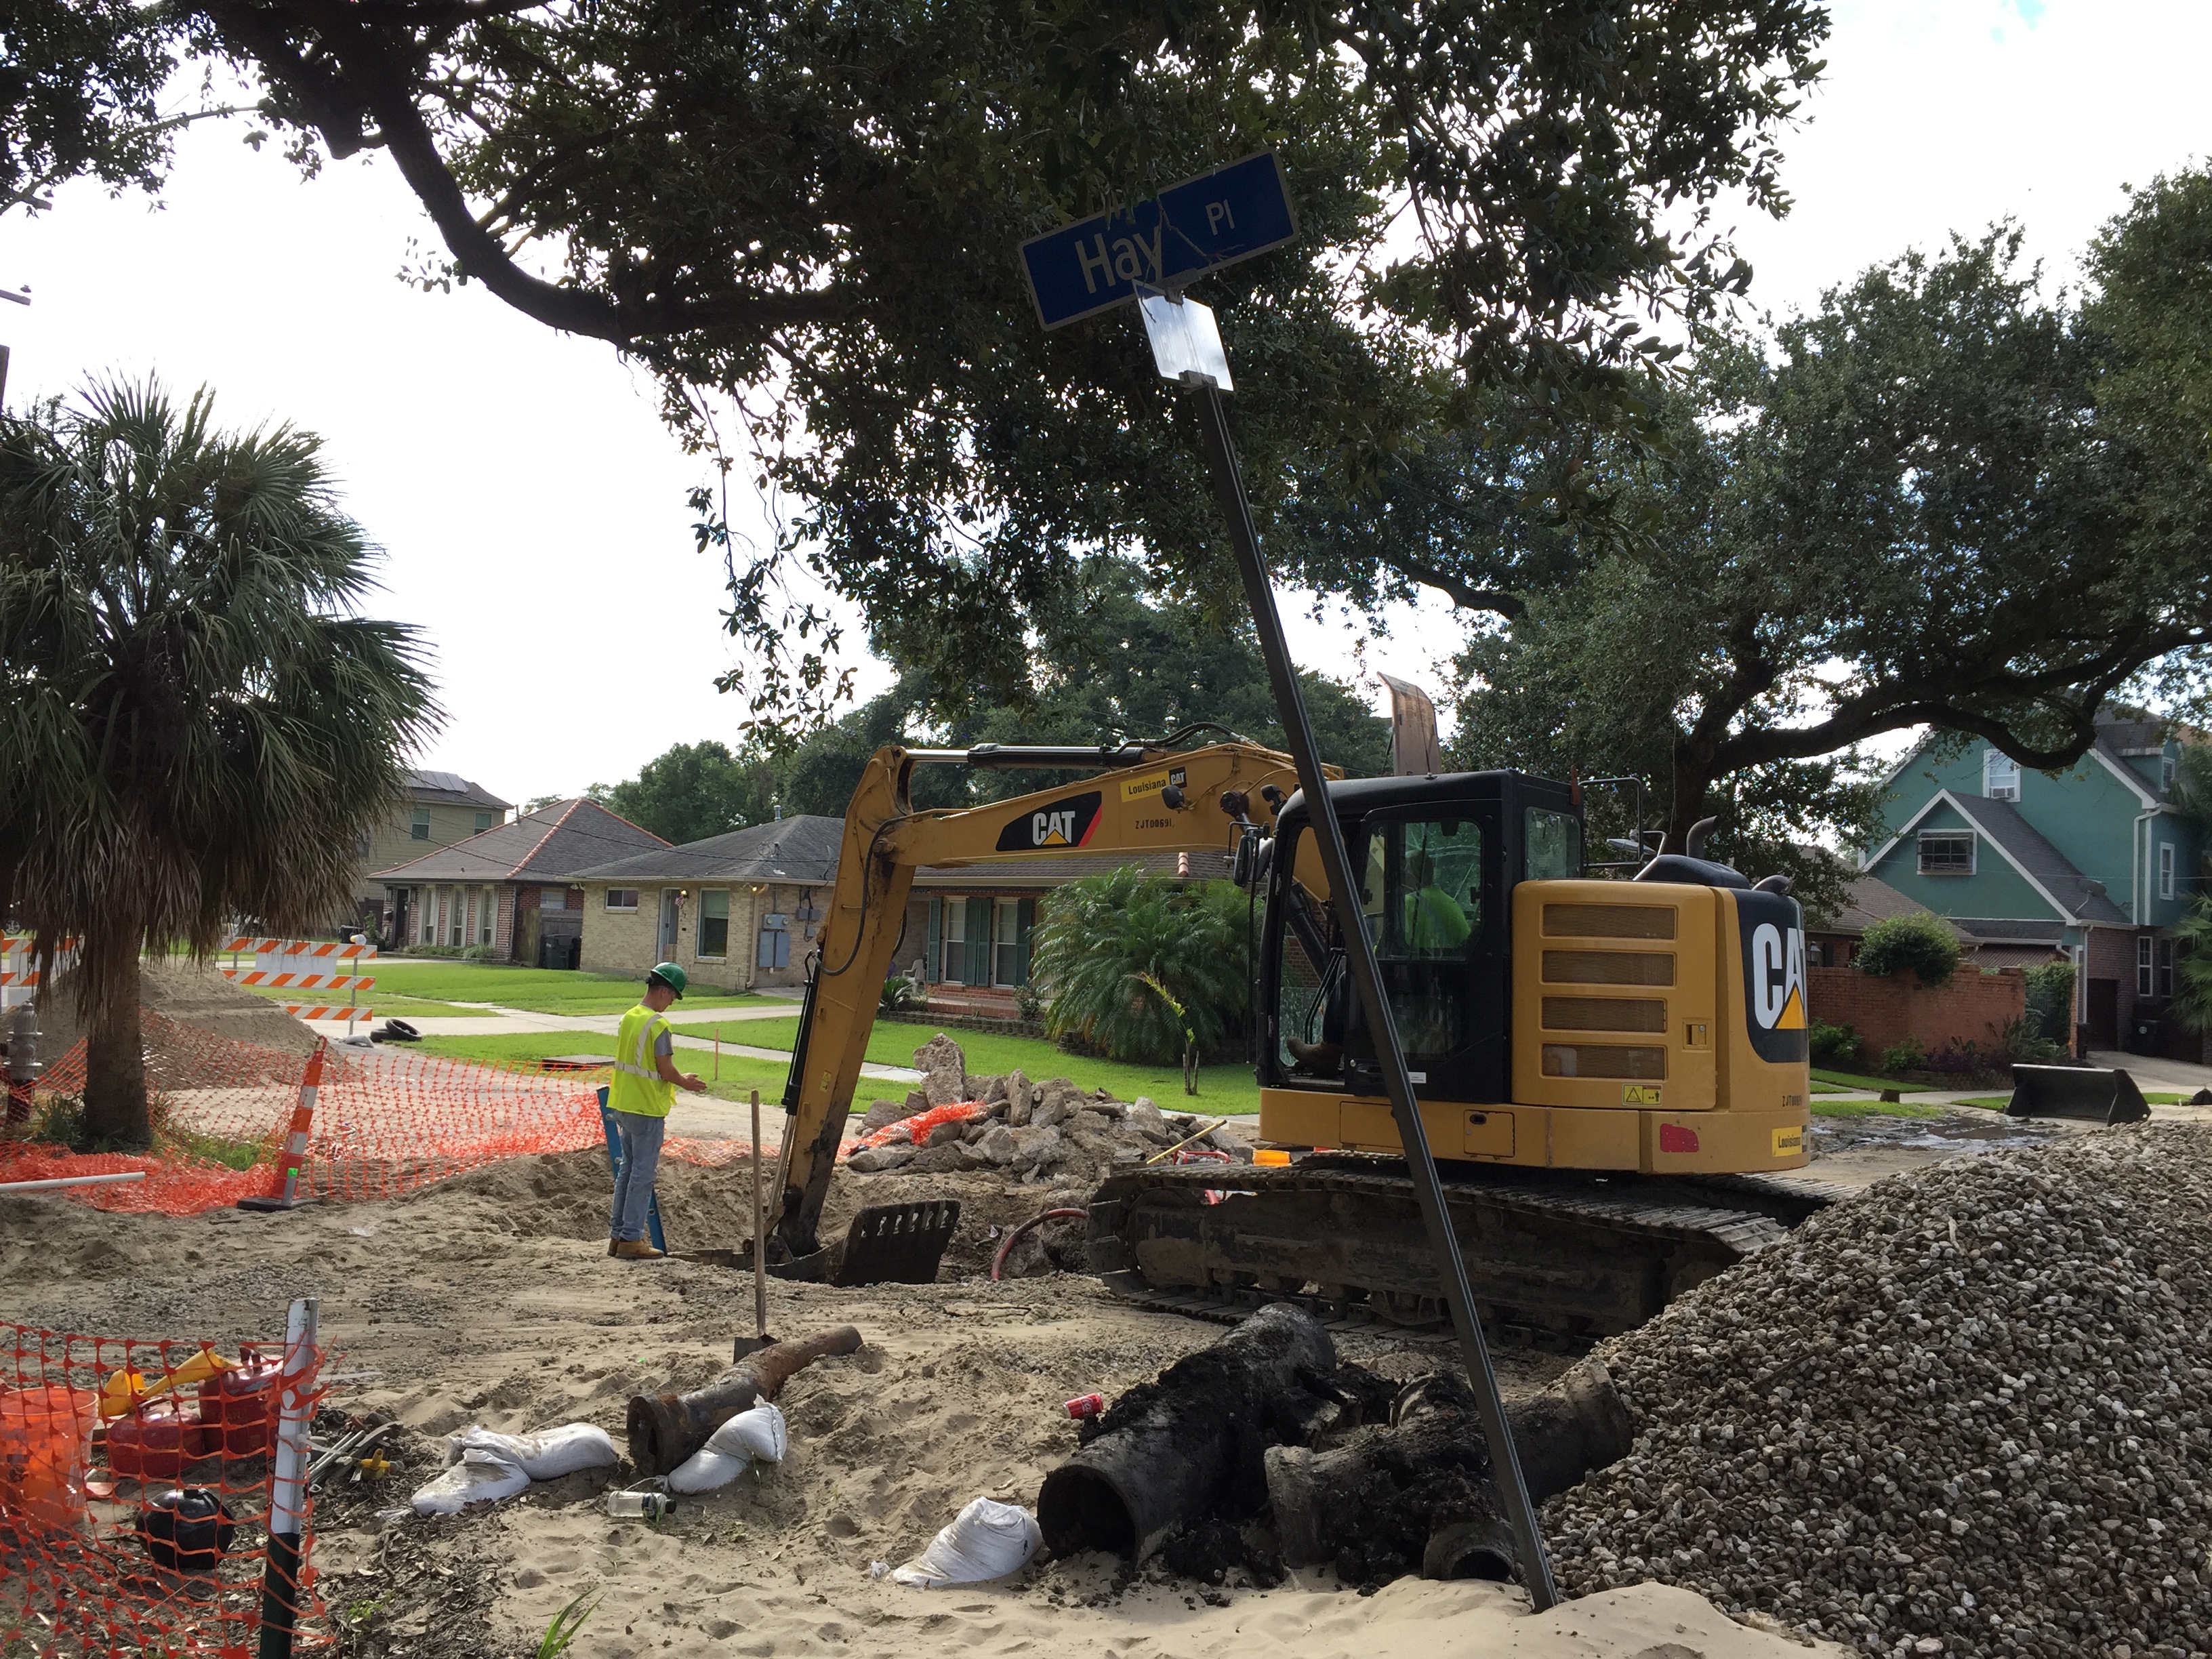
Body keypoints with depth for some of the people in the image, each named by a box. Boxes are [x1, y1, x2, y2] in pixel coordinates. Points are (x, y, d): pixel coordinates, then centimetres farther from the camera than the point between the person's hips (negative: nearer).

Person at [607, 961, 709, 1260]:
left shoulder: (628, 1018, 8)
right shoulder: (658, 1024, -18)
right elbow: (666, 1070, -18)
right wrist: (685, 1082, 3)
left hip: (623, 1106, 8)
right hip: (648, 1110, -8)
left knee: (628, 1169, 16)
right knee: (643, 1174, -1)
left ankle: (617, 1235, 21)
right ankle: (632, 1239, 3)